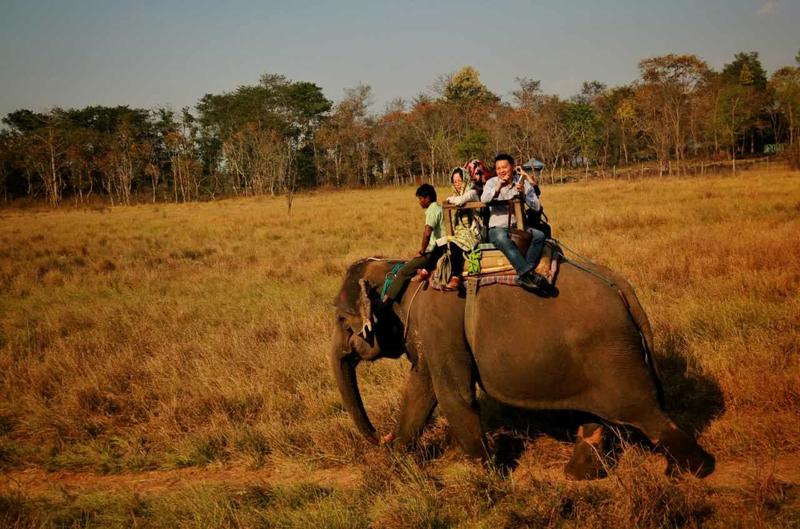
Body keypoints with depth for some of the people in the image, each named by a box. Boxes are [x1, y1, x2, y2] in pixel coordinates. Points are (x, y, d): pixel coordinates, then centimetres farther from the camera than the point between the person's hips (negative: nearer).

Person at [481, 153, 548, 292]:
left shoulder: (524, 183, 8)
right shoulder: (492, 183, 7)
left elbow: (537, 207, 0)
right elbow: (484, 200, -14)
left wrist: (524, 193, -16)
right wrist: (498, 187, -28)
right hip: (497, 228, -2)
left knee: (539, 235, -26)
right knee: (502, 238, -37)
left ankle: (524, 275, -32)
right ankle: (528, 274, -43)